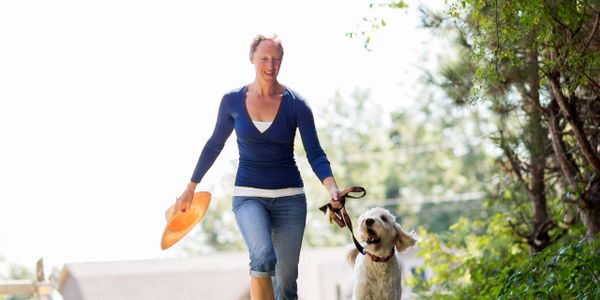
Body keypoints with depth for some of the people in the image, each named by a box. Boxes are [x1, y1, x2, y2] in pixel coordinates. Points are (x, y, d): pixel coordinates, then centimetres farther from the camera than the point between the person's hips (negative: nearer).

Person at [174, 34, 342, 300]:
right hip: (248, 196, -1)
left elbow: (315, 154, -7)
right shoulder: (233, 101, 0)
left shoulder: (296, 104, -4)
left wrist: (332, 189, -25)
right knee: (263, 256, -29)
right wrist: (190, 189, 17)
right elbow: (214, 146, 13)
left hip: (289, 196, 1)